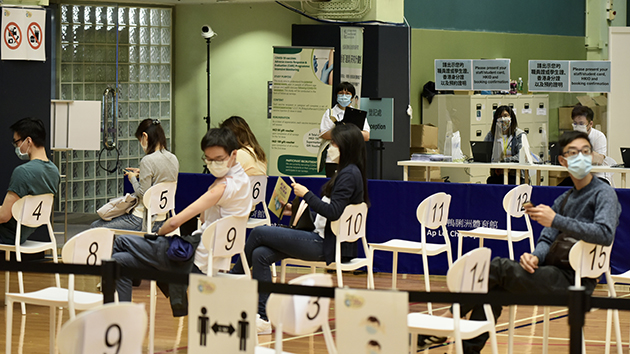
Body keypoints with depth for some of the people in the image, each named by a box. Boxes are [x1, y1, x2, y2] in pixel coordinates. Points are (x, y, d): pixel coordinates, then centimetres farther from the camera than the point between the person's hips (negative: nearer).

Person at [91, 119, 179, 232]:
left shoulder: (148, 161, -21)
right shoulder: (173, 159, 4)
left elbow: (142, 193, -20)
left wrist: (133, 178, -3)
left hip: (143, 221, -9)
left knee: (95, 226, 1)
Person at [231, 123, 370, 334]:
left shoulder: (349, 174, -13)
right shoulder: (347, 172, 17)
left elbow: (333, 212, -23)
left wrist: (306, 194, -14)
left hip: (325, 245, -10)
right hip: (322, 239, 10)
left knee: (259, 233, -8)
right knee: (260, 254, -4)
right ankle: (264, 318, -6)